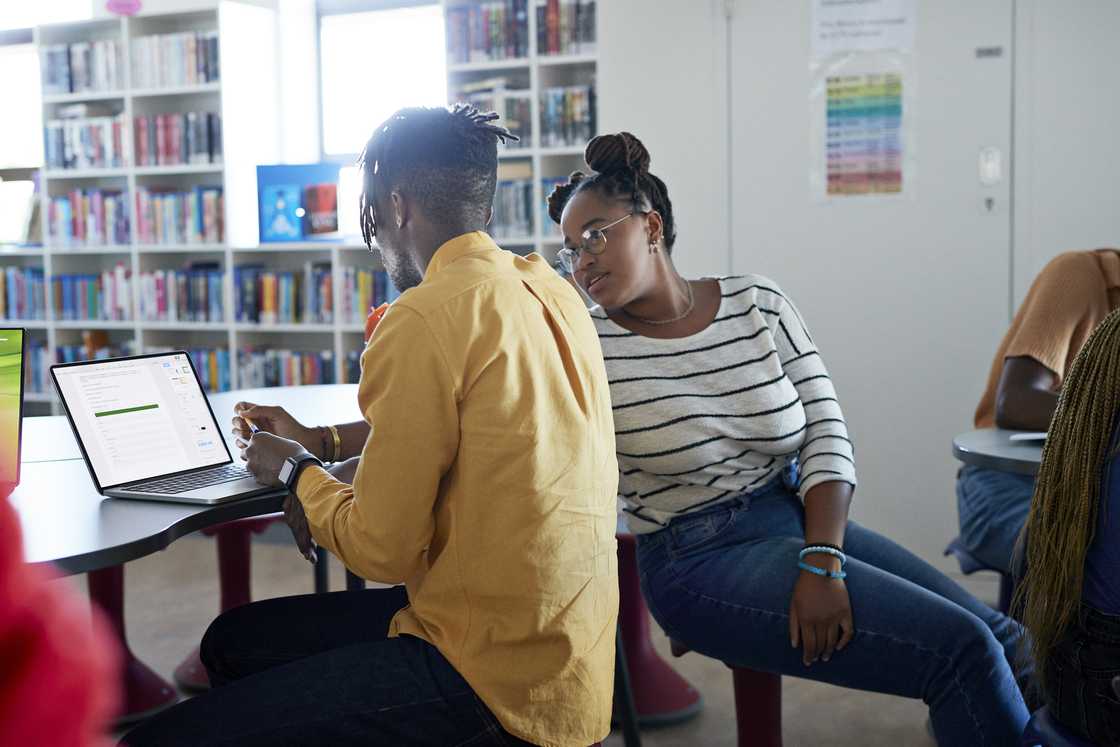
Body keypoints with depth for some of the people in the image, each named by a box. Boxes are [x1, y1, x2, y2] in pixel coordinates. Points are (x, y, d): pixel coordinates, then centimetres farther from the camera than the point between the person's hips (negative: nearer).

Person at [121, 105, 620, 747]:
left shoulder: (425, 321, -20)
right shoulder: (547, 289, 7)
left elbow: (382, 552, -15)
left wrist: (297, 472, 5)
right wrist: (322, 443, 26)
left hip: (495, 684, -9)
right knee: (233, 641, 21)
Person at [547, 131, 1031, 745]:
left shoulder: (759, 304, 2)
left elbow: (827, 432, -1)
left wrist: (823, 561, -13)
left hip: (803, 519, 5)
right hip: (700, 560, -5)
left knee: (1004, 639, 0)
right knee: (964, 650, -15)